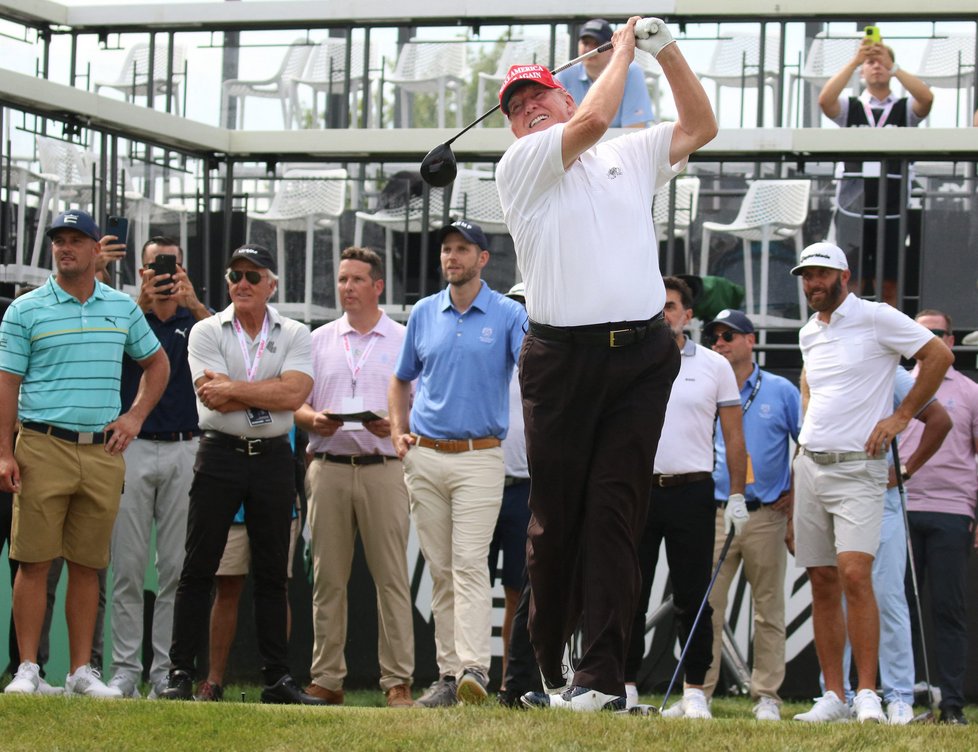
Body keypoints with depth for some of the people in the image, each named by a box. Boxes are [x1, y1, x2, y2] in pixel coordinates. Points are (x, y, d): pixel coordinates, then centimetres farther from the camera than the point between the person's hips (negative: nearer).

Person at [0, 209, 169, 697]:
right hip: (44, 449, -3)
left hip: (103, 452, 3)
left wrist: (135, 416, 10)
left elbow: (156, 364, 25)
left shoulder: (123, 308, 12)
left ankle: (81, 671, 9)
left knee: (88, 566, 6)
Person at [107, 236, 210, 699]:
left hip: (185, 451, 1)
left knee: (178, 568, 0)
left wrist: (195, 304, -29)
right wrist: (141, 304, -29)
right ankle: (125, 670, 2)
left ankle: (167, 672, 3)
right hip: (132, 448, 0)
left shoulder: (197, 319, 10)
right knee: (128, 567, -1)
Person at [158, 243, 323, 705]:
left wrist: (233, 388, -13)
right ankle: (179, 674, 1)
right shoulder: (207, 332, 3)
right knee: (199, 569, -2)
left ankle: (277, 678, 9)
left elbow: (295, 393, -11)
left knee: (272, 574, 5)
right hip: (220, 455, -1)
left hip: (273, 458, 2)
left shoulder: (294, 335, 7)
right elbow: (215, 399, -11)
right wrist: (269, 392, -10)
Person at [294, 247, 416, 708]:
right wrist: (314, 419, -8)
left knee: (392, 578, -6)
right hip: (328, 468, 2)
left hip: (383, 467, -2)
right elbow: (295, 405, 14)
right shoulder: (318, 341, 16)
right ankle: (326, 679, 5)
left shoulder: (405, 341, 9)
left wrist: (395, 423, -14)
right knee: (328, 578, 2)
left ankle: (397, 680, -5)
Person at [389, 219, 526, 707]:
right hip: (425, 457, 4)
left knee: (470, 564, -15)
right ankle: (449, 673, 8)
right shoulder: (423, 313, 12)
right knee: (440, 570, 5)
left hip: (479, 457, -4)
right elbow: (401, 380, 23)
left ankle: (474, 668, -22)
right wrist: (398, 431, 10)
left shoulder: (508, 315, 1)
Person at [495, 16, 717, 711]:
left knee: (616, 510, -7)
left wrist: (665, 48, 12)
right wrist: (624, 47, 4)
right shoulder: (518, 167, 5)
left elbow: (701, 126, 19)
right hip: (562, 358, -2)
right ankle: (549, 672, 9)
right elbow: (592, 119, -9)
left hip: (641, 356, 2)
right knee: (555, 517, 0)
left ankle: (603, 673, -13)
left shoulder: (630, 157, 21)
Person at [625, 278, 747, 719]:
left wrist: (737, 495, -1)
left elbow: (734, 435, 6)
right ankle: (625, 686, 8)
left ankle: (694, 692, 5)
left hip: (691, 491, -1)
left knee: (692, 598, 1)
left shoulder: (714, 367, 6)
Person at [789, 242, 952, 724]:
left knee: (854, 574, -19)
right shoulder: (808, 334, 15)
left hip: (857, 467, -6)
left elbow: (938, 354, -5)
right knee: (822, 584, 4)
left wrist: (900, 416, -6)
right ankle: (833, 696, 7)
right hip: (809, 465, 7)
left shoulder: (876, 318, -5)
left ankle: (867, 694, -18)